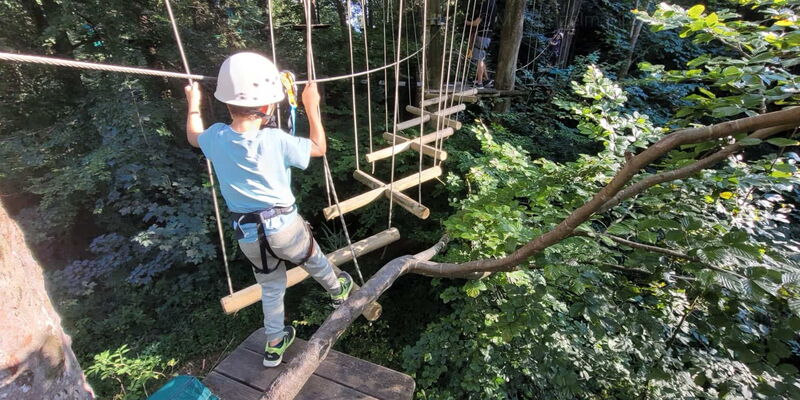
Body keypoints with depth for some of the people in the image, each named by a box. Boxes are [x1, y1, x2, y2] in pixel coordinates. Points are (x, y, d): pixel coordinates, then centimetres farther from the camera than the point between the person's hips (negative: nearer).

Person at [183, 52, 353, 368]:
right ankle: (338, 291, 54)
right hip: (284, 226, -4)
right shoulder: (276, 140, -19)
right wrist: (312, 107, 3)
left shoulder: (216, 138, -7)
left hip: (247, 235, 4)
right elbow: (319, 148, -3)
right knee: (315, 261, 26)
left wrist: (193, 104, 34)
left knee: (271, 286, 24)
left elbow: (194, 138, 19)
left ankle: (274, 345, 38)